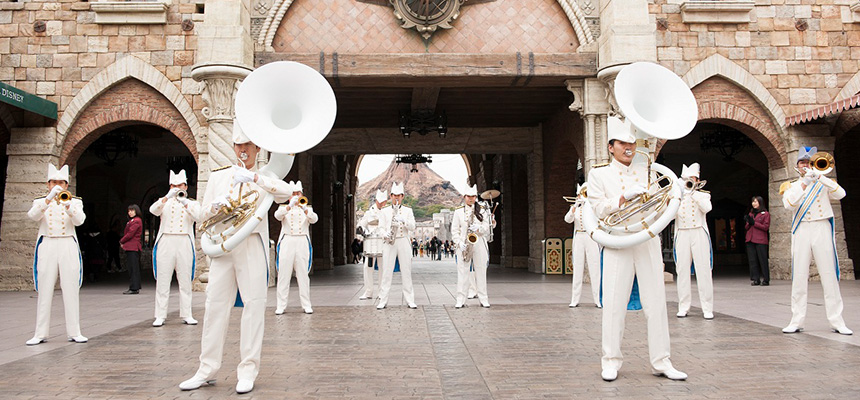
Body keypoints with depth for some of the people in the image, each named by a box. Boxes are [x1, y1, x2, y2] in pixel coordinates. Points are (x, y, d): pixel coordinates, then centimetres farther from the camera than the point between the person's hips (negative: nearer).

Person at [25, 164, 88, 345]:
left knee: (71, 290, -2)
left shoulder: (75, 202, 11)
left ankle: (74, 332, 1)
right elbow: (33, 215, -11)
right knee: (44, 291, -1)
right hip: (46, 247, 0)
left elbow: (79, 220, -9)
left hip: (68, 246, 0)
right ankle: (41, 334, 4)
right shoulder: (40, 202, 11)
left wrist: (67, 206, -28)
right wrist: (49, 198, -25)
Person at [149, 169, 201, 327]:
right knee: (162, 281, -1)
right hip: (165, 243, 0)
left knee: (185, 281, 1)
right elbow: (153, 210, -7)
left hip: (184, 244, 0)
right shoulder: (164, 202, 14)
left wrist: (185, 203, -22)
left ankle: (186, 315, 6)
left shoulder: (192, 204, 14)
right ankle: (160, 316, 2)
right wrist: (168, 197, -21)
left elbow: (197, 216, -7)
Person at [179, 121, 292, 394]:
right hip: (222, 245, 3)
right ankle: (207, 370, 13)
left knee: (254, 305, -3)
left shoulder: (265, 178, 7)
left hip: (252, 246, -3)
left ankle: (248, 371, 4)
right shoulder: (218, 176, 16)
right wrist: (215, 205, -8)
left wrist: (254, 178, -24)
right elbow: (203, 214, 14)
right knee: (215, 305, 3)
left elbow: (286, 193, -14)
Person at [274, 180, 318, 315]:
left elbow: (314, 219, -7)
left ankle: (306, 305, 3)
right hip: (287, 242, 0)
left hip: (302, 243, 0)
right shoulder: (284, 208, 12)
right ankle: (281, 305, 1)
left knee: (303, 275, -1)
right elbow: (277, 215, -11)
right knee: (284, 275, -2)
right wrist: (290, 205, -25)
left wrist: (304, 208, -24)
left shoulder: (308, 208, 14)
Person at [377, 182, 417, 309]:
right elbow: (381, 228, 5)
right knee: (387, 271, -4)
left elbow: (412, 227, -1)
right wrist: (386, 234, -16)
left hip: (403, 242, 1)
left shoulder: (408, 211, 11)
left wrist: (403, 220, -19)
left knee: (406, 271, 1)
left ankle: (410, 300, 5)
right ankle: (383, 301, 0)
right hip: (389, 243, 0)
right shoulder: (384, 211, 10)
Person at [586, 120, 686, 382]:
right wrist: (625, 197, -16)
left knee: (656, 303, 3)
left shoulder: (646, 172, 18)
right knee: (614, 304, -3)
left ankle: (661, 362, 10)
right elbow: (600, 209, -3)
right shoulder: (598, 174, 8)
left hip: (648, 243, 3)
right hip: (618, 245, -3)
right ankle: (611, 361, 8)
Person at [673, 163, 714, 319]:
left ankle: (707, 308, -2)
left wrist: (693, 191, -10)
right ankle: (683, 307, 5)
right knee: (683, 272, 0)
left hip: (699, 235, -1)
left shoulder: (703, 195, 11)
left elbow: (707, 208, -11)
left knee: (703, 271, -5)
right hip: (682, 235, 1)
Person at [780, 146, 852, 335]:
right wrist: (804, 182, -16)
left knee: (829, 277, -2)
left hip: (822, 229, 0)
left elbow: (840, 194, -6)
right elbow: (789, 204, -7)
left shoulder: (824, 183, 14)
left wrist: (819, 175, -13)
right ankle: (797, 321, 1)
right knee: (799, 278, -2)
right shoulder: (791, 186, 13)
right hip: (801, 232, 0)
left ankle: (837, 321, 2)